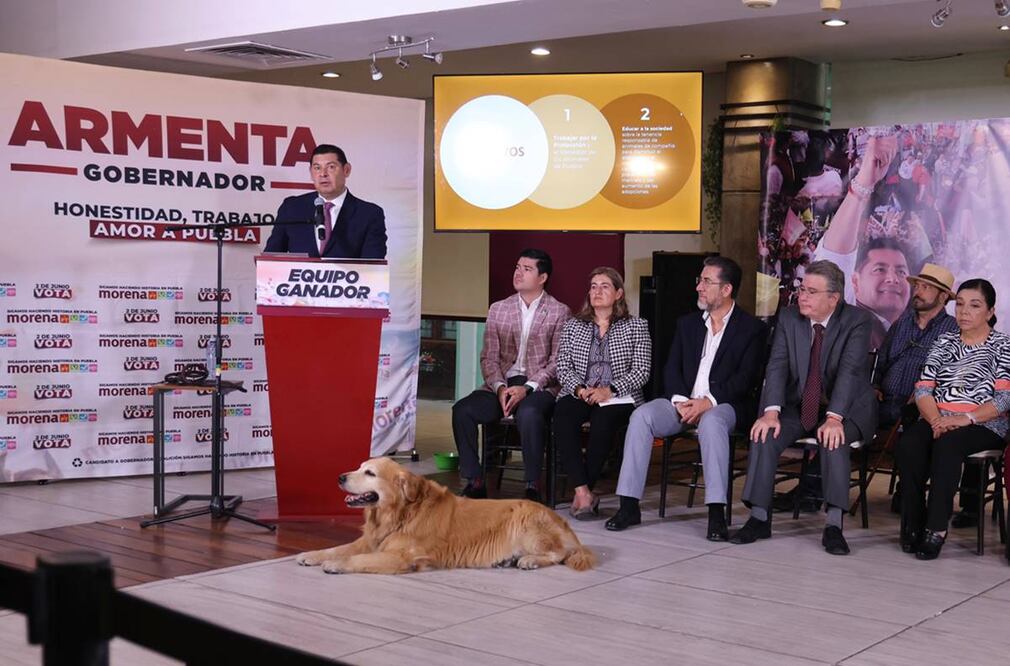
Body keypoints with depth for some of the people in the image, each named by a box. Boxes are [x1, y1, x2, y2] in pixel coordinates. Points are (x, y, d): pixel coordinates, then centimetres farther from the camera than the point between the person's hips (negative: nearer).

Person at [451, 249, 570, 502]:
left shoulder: (560, 313, 4)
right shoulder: (498, 309, 15)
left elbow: (557, 361, -3)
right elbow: (489, 358, 9)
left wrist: (527, 388, -16)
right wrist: (500, 388, -10)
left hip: (540, 387, -4)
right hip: (501, 385, 4)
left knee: (528, 413, -37)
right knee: (462, 409, -23)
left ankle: (532, 486, -23)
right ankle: (474, 482, -14)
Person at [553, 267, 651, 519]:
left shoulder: (636, 327, 9)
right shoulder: (573, 326, 18)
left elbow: (641, 371, 0)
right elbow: (562, 367, 9)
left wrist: (609, 390, -14)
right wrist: (580, 389, -11)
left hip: (618, 397, -2)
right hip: (579, 394, 2)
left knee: (603, 420, -37)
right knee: (562, 416, -32)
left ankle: (583, 492, -28)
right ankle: (584, 492, -36)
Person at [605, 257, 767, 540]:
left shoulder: (751, 328, 3)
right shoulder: (687, 323, 18)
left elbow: (746, 377, -8)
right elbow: (671, 369, 10)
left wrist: (708, 401, -19)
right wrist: (679, 400, -10)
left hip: (723, 405, -4)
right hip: (683, 402, 4)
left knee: (711, 422, -39)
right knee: (641, 415, -25)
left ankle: (717, 513, -38)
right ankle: (629, 506, -25)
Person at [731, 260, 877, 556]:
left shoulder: (857, 320, -11)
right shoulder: (789, 318, 0)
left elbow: (849, 371, -24)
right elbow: (777, 366, -9)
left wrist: (834, 417, -37)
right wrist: (771, 411, -25)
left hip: (846, 408, -4)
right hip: (799, 406, 4)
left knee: (833, 438, -34)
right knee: (765, 433, -21)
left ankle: (834, 525, -29)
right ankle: (759, 517, -13)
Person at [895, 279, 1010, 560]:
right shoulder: (945, 342, 19)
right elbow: (923, 388, 9)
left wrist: (966, 418, -20)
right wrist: (936, 419, -11)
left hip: (984, 425, -3)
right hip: (937, 419, 4)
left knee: (946, 445, -36)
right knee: (907, 445, -29)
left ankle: (937, 528, -33)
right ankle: (913, 524, -20)